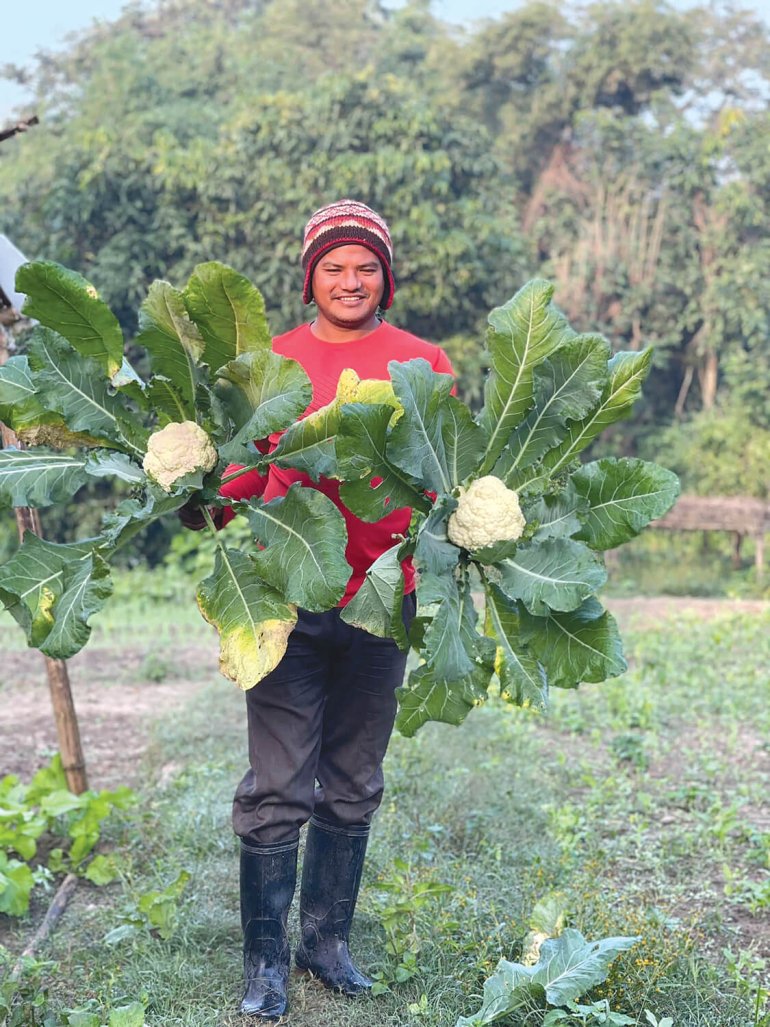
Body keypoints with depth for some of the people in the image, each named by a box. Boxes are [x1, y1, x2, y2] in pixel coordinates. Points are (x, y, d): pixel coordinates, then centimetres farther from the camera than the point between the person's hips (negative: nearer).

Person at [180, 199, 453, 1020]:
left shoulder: (423, 364, 6)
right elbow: (246, 471, 5)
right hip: (289, 596, -1)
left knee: (352, 787, 12)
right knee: (278, 788, -1)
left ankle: (326, 940, 27)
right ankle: (264, 958, 14)